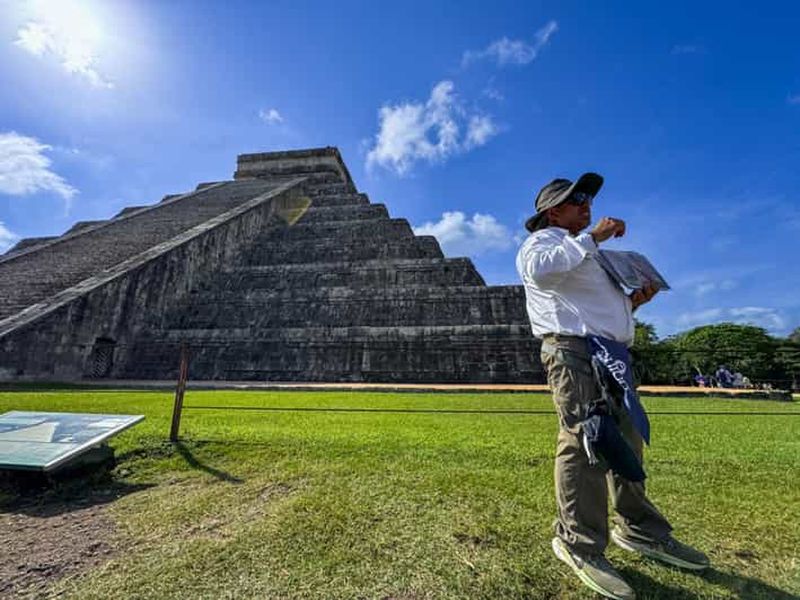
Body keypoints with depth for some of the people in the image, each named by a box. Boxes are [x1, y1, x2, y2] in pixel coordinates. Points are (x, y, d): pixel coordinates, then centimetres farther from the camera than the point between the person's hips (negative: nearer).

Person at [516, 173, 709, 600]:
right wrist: (591, 237, -16)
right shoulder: (542, 241, 1)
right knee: (583, 441, -10)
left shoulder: (584, 251, 30)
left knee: (626, 440, 16)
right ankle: (579, 544, 3)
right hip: (574, 350, -10)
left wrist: (632, 302, 14)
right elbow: (541, 271, -26)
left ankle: (639, 529, 32)